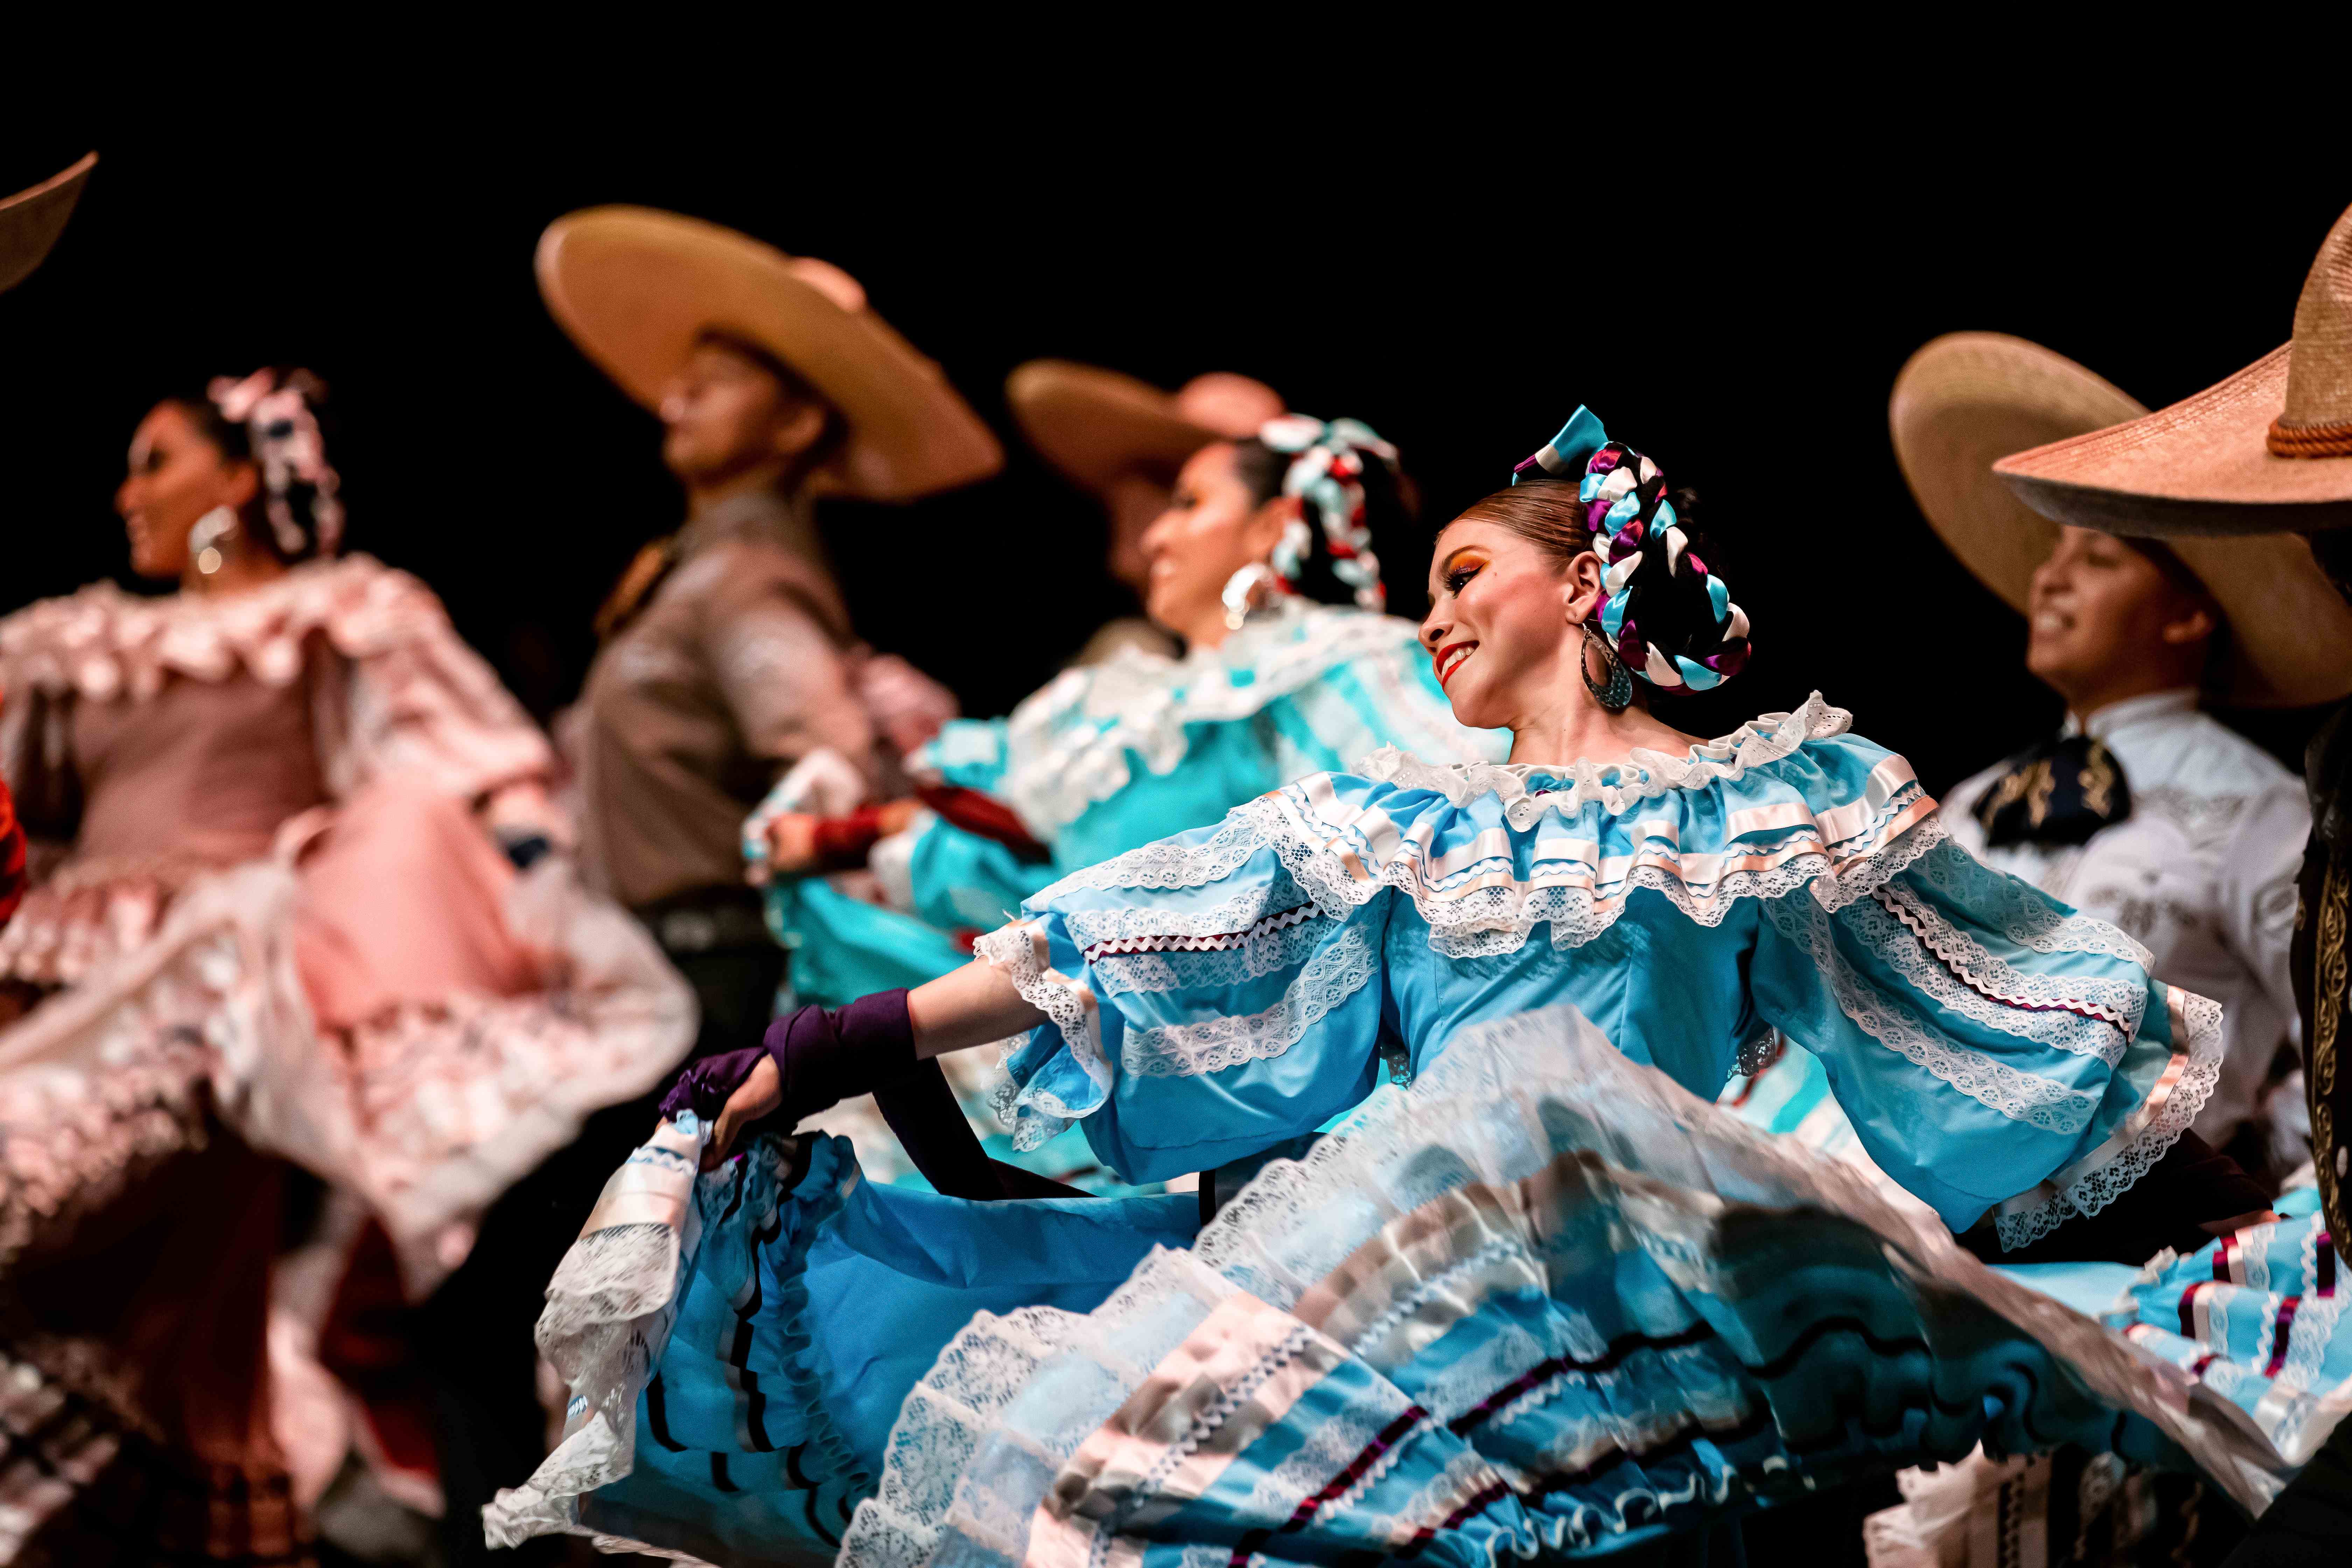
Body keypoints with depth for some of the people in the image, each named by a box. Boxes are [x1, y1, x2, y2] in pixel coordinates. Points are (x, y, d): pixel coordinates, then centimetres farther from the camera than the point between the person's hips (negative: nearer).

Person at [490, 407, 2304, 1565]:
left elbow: (2019, 1002, 17)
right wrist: (825, 1056, 11)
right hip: (1389, 1224, 4)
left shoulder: (1781, 797, 16)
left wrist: (2210, 1198, 11)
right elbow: (1080, 957, 18)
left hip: (1644, 1213, -4)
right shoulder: (1384, 830, 24)